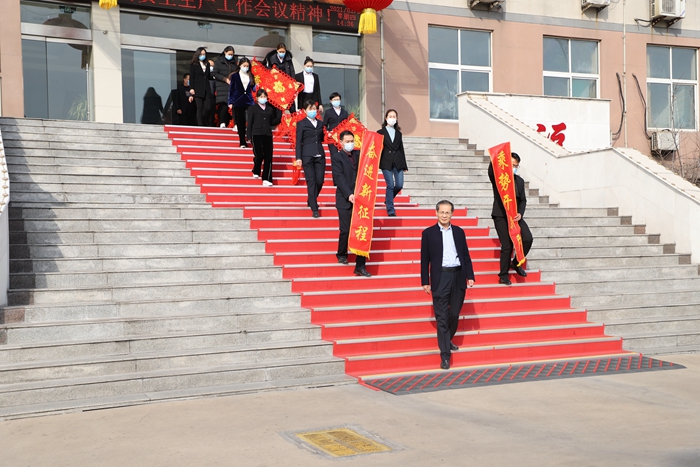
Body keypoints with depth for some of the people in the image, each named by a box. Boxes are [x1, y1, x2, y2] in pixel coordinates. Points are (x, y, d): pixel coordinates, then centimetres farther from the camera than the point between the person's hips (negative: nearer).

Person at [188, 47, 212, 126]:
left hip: (206, 89, 4)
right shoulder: (193, 64, 4)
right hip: (198, 89, -4)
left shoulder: (207, 64, 16)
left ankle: (203, 123, 12)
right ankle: (200, 125, -5)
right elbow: (191, 77, -1)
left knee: (208, 107, -5)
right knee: (199, 108, -6)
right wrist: (191, 88, -10)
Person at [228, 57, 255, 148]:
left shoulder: (251, 76, 9)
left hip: (249, 101, 1)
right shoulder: (235, 76, 4)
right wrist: (230, 102, -2)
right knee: (240, 123, 2)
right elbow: (231, 90, 4)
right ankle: (242, 143, 8)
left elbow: (253, 88, 13)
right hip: (238, 102, -1)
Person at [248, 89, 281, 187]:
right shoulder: (253, 108, 6)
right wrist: (249, 136, -4)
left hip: (267, 134, 3)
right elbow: (249, 122, 3)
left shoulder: (270, 108, 16)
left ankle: (266, 179, -5)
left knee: (268, 157, -6)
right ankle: (256, 172, 24)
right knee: (259, 155, -6)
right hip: (256, 134, -3)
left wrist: (279, 116, 3)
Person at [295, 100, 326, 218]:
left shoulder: (320, 123, 15)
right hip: (307, 156, -4)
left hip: (320, 155, 4)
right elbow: (298, 142, -1)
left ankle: (311, 201, 28)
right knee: (311, 182, -6)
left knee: (320, 181, 1)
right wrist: (298, 158, -9)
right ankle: (314, 209, -3)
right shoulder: (301, 123, 3)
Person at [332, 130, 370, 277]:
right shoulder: (337, 157, 0)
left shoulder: (359, 154, 13)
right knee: (346, 230, -4)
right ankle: (342, 254, 27)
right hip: (345, 199, -3)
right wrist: (349, 195, -21)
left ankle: (360, 266, 0)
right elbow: (339, 177, -10)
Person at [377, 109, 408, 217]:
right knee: (390, 185, -9)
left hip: (398, 162, 4)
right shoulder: (380, 133, 5)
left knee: (399, 185, -3)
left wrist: (404, 165, 12)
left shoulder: (399, 133, 15)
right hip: (386, 163, -4)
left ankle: (388, 199, 27)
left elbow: (401, 149, 15)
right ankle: (391, 210, -1)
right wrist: (377, 164, -6)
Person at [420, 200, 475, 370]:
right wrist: (425, 281, -3)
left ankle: (447, 340, 36)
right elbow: (425, 259, 1)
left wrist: (470, 276, 4)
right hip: (440, 278, -3)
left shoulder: (459, 232, 11)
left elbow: (466, 256, 12)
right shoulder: (428, 233, 2)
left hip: (458, 276, 3)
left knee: (454, 314, 11)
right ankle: (445, 355, 1)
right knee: (442, 317, -3)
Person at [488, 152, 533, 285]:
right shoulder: (497, 178, -1)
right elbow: (491, 171, -24)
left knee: (528, 239, -13)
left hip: (515, 215, 5)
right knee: (507, 246, -8)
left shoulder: (520, 181, 13)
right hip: (500, 216, -5)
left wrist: (520, 213, -7)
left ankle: (516, 263, 12)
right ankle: (503, 276, 7)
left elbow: (523, 200, 11)